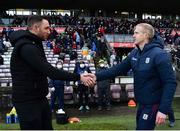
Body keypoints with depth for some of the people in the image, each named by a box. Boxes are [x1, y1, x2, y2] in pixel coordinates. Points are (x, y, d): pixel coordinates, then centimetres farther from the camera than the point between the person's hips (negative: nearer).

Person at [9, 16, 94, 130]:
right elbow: (49, 71, -27)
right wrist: (78, 77, -25)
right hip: (28, 102, -10)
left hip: (40, 98, 10)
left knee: (47, 126, 16)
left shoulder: (34, 44, 14)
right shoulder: (26, 47, -22)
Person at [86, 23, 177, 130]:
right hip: (142, 102, 8)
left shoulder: (159, 55, -21)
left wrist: (163, 110, -27)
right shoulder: (135, 53, 3)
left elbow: (170, 82, -23)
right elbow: (119, 68, 3)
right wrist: (98, 76, -11)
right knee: (140, 126, 21)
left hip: (153, 104, -8)